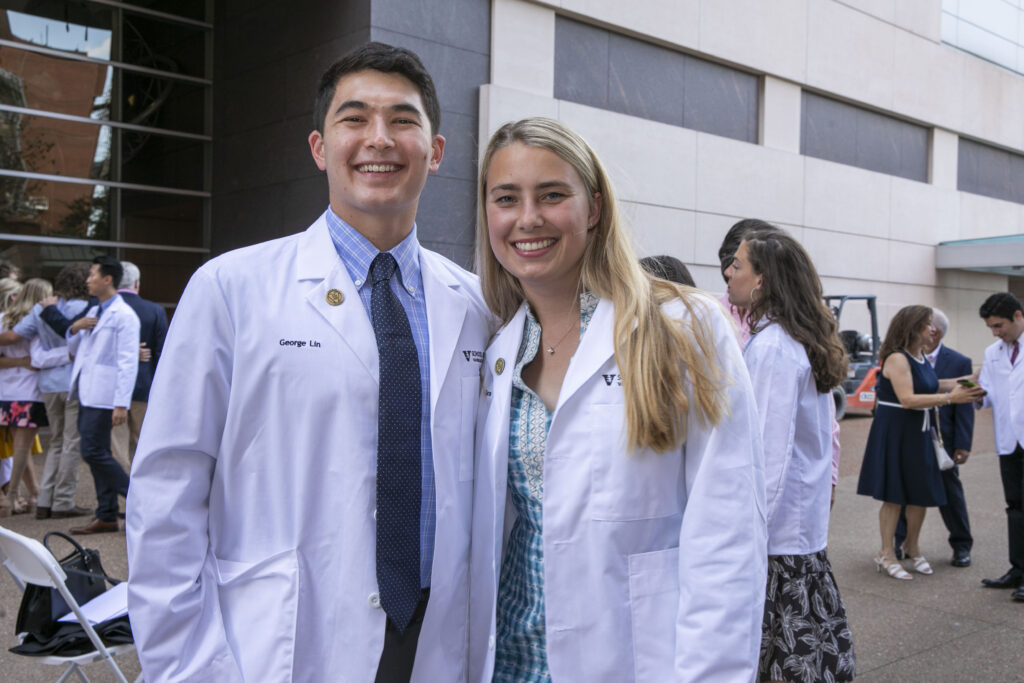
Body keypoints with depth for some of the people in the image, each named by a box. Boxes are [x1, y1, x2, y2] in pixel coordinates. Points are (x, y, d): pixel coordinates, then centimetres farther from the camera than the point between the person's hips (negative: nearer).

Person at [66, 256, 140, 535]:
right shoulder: (93, 312, 18)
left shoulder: (124, 315, -10)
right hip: (86, 394, 9)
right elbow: (74, 350, 23)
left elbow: (128, 363, -15)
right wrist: (75, 330, 1)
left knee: (94, 452, -11)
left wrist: (122, 404, -21)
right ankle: (107, 516, 16)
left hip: (102, 397, -9)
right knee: (96, 454, 10)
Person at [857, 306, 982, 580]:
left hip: (920, 433, 8)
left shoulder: (920, 356, 10)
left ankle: (912, 547, 29)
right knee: (894, 495, -1)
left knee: (922, 493, 12)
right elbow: (907, 399, -24)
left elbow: (929, 386, 16)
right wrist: (950, 398, -26)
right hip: (895, 432, -8)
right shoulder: (897, 358, -17)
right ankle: (886, 554, 9)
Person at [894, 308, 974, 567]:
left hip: (940, 439, -2)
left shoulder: (959, 362, -5)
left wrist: (963, 445, -9)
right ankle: (898, 542, 23)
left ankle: (961, 546, 26)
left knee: (949, 492, 11)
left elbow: (964, 406, -5)